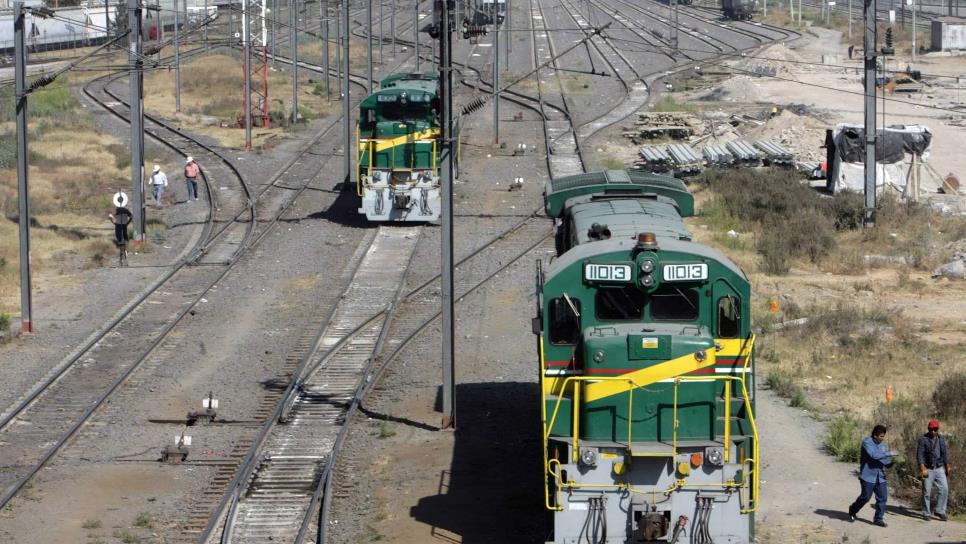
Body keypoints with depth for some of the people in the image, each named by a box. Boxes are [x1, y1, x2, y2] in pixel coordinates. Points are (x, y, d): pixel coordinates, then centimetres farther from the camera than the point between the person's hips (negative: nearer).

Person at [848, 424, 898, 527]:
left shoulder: (882, 444, 10)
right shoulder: (867, 442, -12)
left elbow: (884, 461, 15)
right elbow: (874, 455, -28)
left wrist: (892, 462, -6)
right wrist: (889, 453, -25)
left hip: (880, 476, 6)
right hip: (868, 476, -6)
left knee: (882, 497, -1)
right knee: (866, 496, -1)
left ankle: (879, 518, 9)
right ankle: (853, 511, 25)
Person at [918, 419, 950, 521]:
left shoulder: (941, 439, 8)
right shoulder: (923, 439, -7)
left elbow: (945, 454, 16)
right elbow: (919, 455, -13)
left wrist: (947, 467, 15)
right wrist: (923, 469, -22)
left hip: (939, 469, 4)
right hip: (928, 470, -4)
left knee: (944, 489, -6)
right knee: (927, 492, 0)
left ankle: (940, 511, 3)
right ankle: (926, 514, 10)